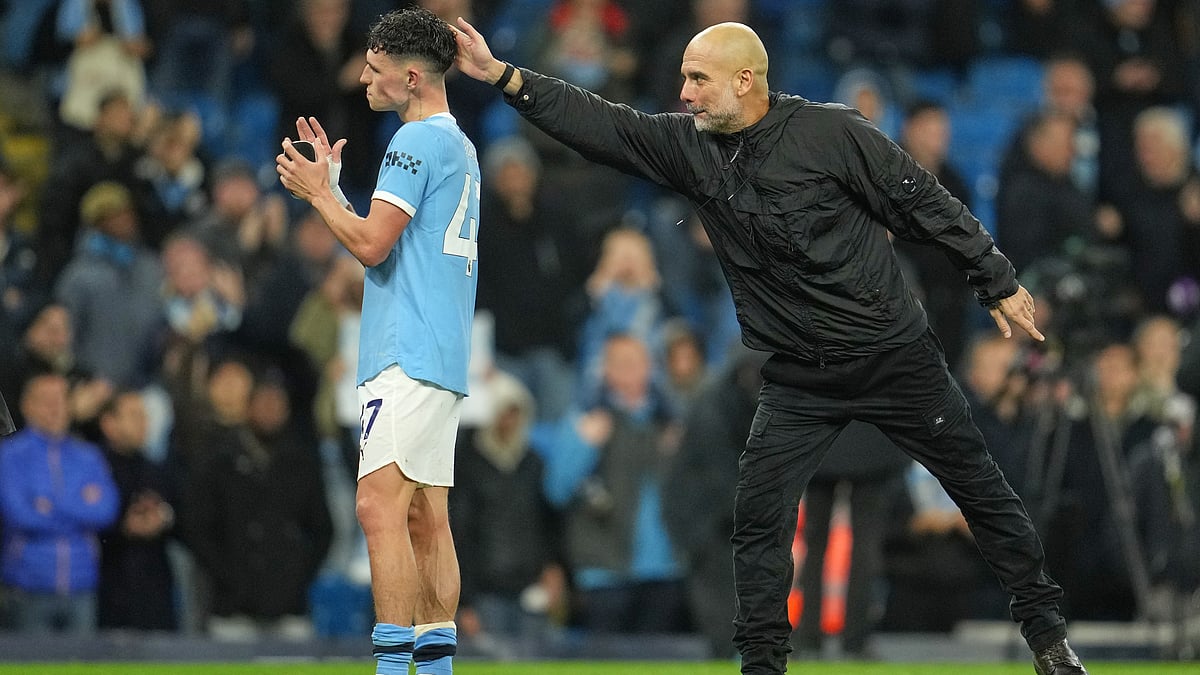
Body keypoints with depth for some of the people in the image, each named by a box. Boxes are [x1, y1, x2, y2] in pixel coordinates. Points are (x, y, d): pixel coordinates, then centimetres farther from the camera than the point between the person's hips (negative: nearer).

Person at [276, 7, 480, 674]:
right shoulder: (460, 145, 20)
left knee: (380, 507, -16)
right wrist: (329, 186, 24)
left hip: (408, 356, -11)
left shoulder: (418, 141, -11)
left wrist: (318, 193, -1)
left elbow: (373, 244, -15)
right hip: (442, 355, 11)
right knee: (426, 519, 9)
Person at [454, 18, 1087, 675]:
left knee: (979, 488, 5)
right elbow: (601, 125, -3)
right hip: (798, 376, 4)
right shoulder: (688, 144, -1)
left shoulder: (831, 132, -14)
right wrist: (502, 75, -12)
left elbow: (927, 204, -8)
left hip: (897, 358, -4)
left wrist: (997, 282, -4)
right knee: (759, 514, -7)